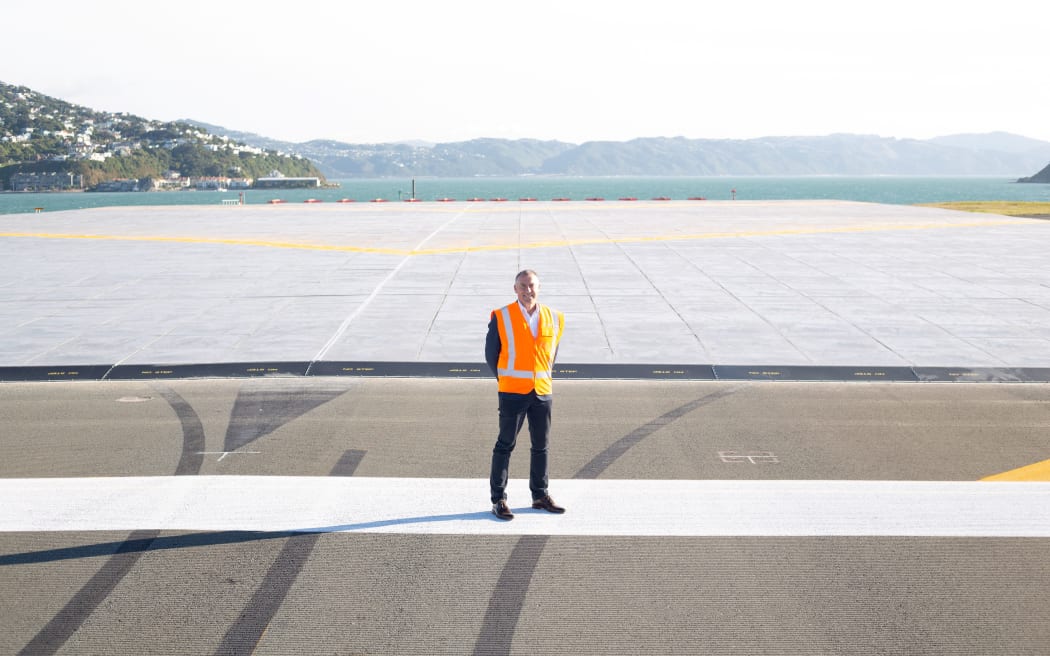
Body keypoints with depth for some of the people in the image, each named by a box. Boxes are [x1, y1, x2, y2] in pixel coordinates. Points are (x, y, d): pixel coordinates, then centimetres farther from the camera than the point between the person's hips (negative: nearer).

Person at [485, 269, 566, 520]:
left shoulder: (554, 318, 5)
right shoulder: (501, 317, -6)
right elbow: (491, 353, 2)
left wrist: (544, 377, 12)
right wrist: (505, 379, 5)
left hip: (543, 392, 4)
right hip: (512, 393, -4)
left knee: (541, 446, 12)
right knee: (505, 445, 1)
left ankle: (540, 496, 24)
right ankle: (498, 499, 8)